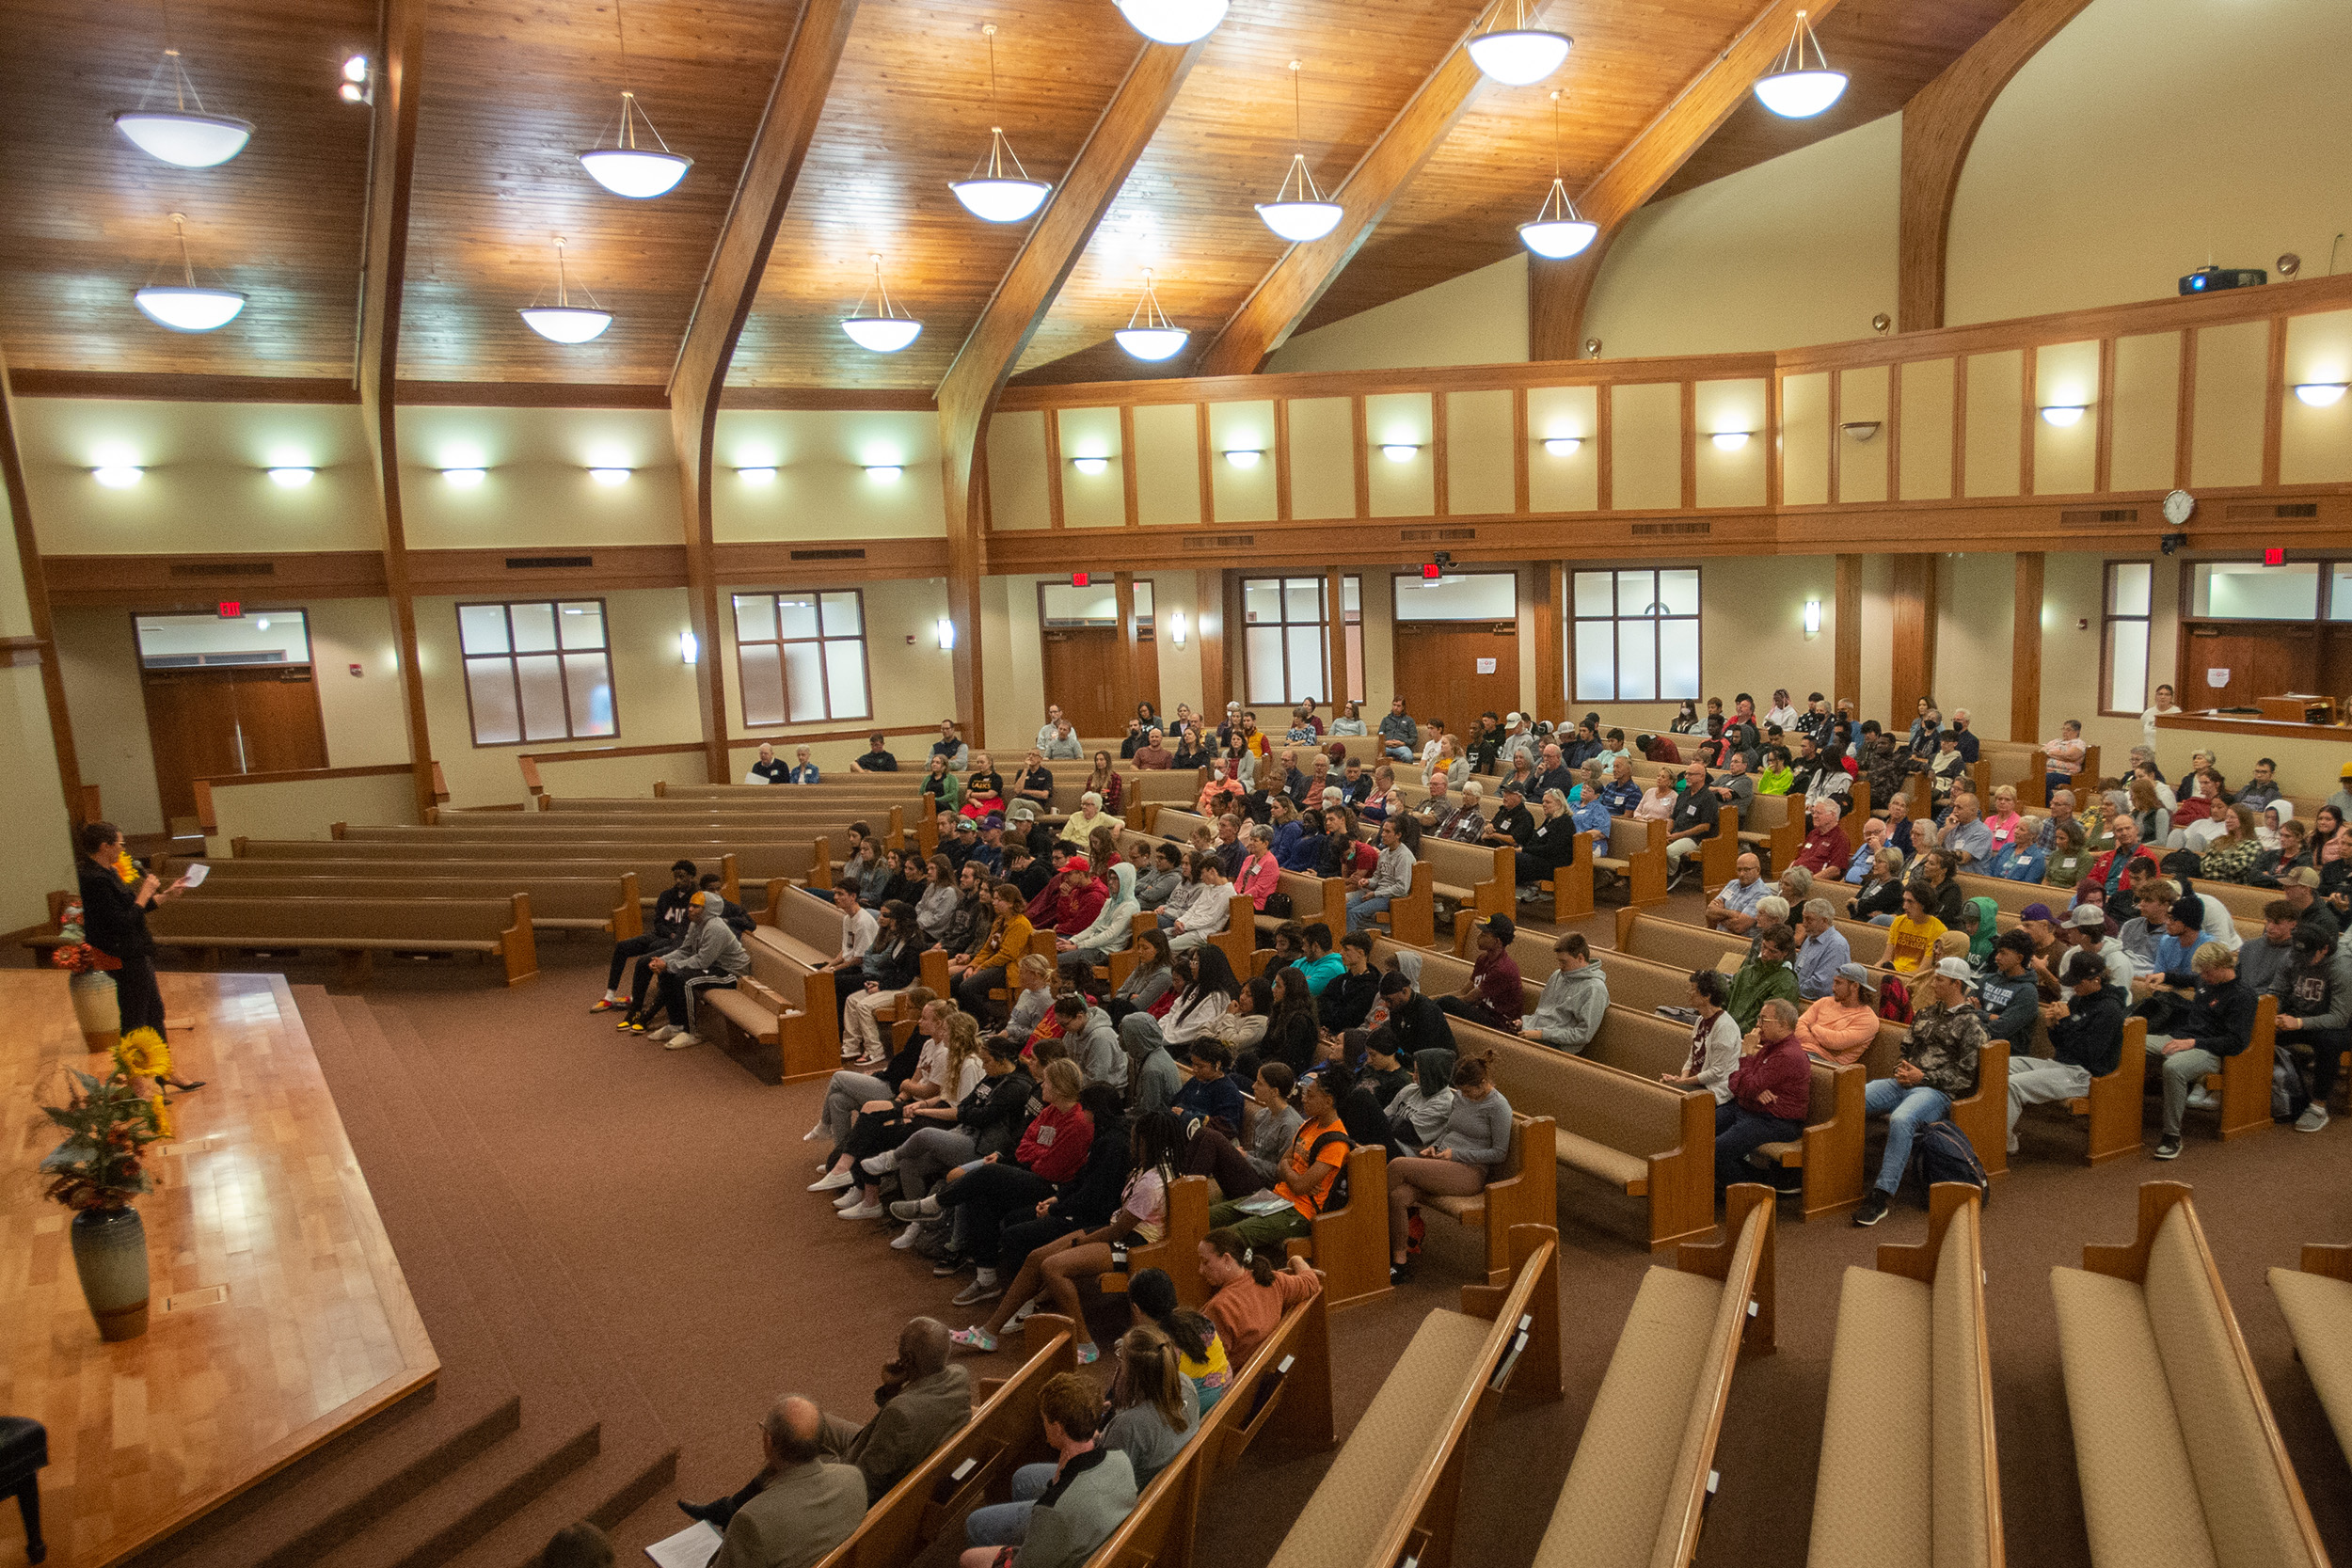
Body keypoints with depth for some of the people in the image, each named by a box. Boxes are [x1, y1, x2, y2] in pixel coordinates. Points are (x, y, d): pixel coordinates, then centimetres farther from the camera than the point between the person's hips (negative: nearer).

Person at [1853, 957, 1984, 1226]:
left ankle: (1879, 1198, -36)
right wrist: (1902, 1068, 6)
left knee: (1901, 1120, -37)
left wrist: (1923, 1077, -9)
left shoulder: (1970, 1022, 1)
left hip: (1936, 1091, -7)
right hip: (1904, 1083, 7)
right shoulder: (1926, 1013, 22)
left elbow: (1965, 1077, -5)